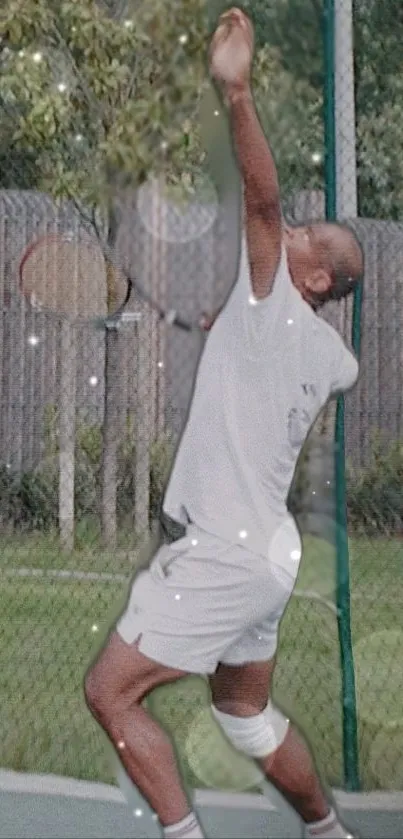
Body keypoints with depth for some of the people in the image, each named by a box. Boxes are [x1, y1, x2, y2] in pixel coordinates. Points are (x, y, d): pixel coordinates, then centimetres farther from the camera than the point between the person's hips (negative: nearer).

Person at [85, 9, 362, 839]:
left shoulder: (272, 306, -13)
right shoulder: (326, 350, 10)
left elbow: (263, 199, -29)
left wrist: (237, 93, -41)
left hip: (225, 553, -10)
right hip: (263, 550, 10)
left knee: (110, 692, -6)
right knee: (246, 713, 23)